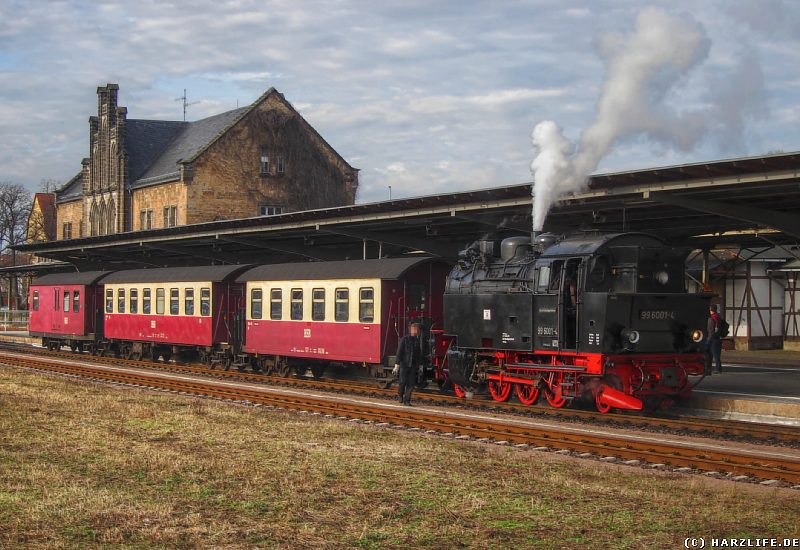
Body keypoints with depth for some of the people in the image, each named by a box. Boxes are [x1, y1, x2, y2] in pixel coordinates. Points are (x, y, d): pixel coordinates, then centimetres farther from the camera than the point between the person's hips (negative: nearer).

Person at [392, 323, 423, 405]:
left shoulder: (417, 341, 9)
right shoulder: (404, 339, -6)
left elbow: (419, 354, 17)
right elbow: (399, 352, -8)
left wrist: (420, 366, 16)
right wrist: (396, 366, -13)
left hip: (413, 365, 4)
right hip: (404, 364, -4)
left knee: (411, 384, -1)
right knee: (403, 382, -5)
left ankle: (407, 400, 4)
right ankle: (400, 394, 25)